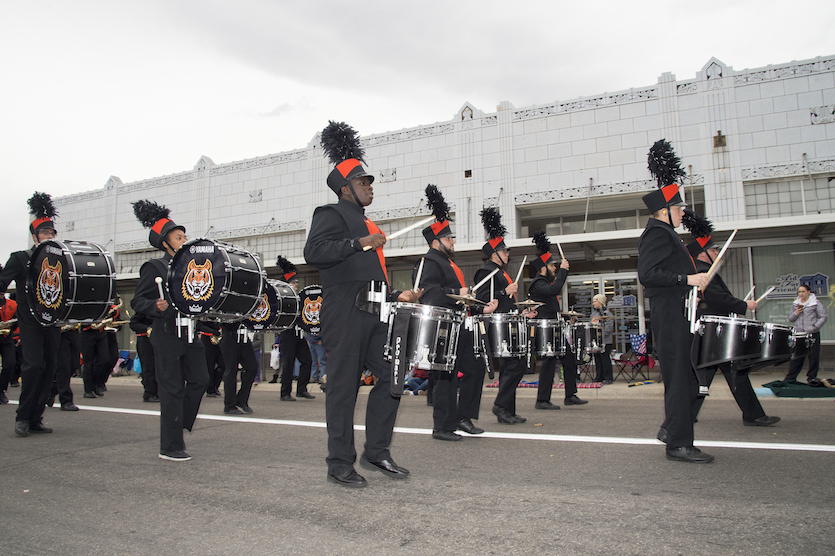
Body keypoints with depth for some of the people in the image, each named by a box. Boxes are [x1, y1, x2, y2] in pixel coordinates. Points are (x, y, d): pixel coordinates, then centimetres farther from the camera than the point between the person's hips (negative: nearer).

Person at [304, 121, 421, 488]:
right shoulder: (331, 214, -1)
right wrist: (360, 243, -20)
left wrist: (396, 295, 21)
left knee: (392, 377, 5)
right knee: (344, 386, -2)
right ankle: (340, 464, 8)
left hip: (373, 313, 9)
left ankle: (377, 451, 17)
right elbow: (313, 252, -19)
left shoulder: (364, 223, 26)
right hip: (345, 313, -9)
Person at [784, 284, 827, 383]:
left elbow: (823, 317, -4)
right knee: (796, 357, 4)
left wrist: (814, 327, -15)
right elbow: (790, 319, 16)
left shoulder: (816, 303, 0)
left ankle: (811, 378, 14)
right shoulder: (795, 304, 12)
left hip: (813, 334, -3)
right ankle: (790, 378, 9)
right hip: (799, 334, 3)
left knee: (814, 358, 3)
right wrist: (795, 313, -5)